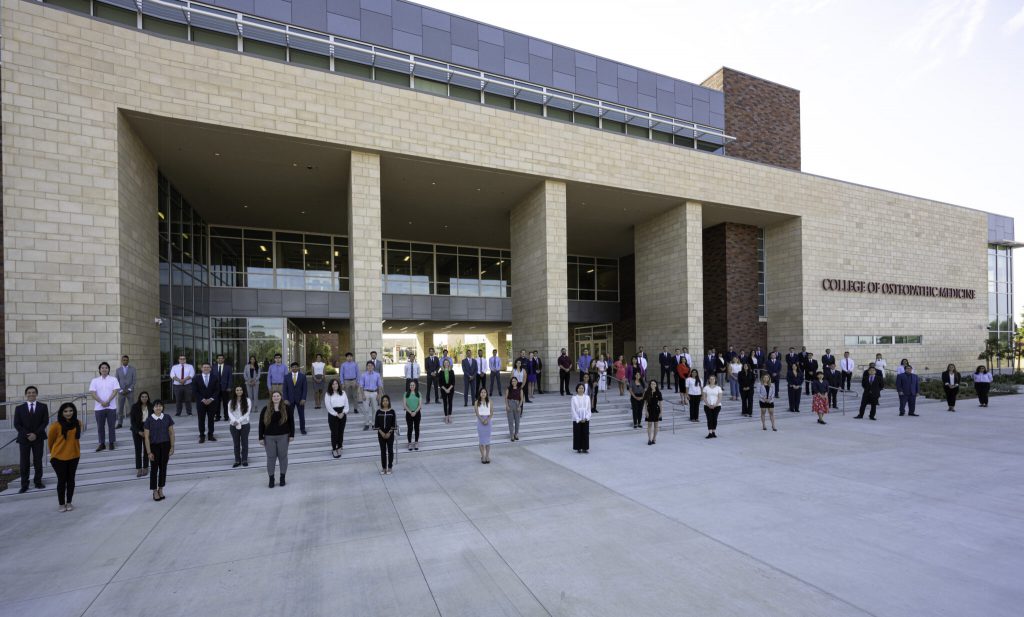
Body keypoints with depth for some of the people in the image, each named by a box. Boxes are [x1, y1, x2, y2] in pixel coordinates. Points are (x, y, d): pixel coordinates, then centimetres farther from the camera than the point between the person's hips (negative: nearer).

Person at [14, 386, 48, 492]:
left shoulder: (43, 407, 5)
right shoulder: (19, 408, 6)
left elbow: (45, 421, -1)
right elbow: (17, 424, 0)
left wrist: (35, 434, -12)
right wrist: (27, 435, -13)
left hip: (38, 438, 0)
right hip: (24, 438, 0)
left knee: (38, 461, 4)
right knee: (24, 462, 1)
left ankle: (38, 481, 14)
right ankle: (24, 485, 7)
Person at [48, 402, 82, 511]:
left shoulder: (78, 424, -4)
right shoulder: (56, 425, -16)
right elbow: (51, 439, 1)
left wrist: (75, 449, 14)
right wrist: (53, 452, 12)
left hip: (74, 456, 3)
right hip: (59, 457, -3)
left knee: (71, 479, 10)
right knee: (62, 480, 5)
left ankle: (69, 502, 23)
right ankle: (61, 504, 20)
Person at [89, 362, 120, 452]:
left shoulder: (113, 380, 4)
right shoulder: (95, 380, 6)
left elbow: (115, 391, -5)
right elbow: (93, 393, -3)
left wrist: (107, 401, -17)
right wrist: (102, 402, -15)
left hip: (111, 407, -1)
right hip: (99, 407, 1)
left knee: (111, 425, 3)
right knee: (100, 426, 7)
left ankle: (112, 443, 11)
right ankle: (102, 444, 16)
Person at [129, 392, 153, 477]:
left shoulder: (151, 407, -6)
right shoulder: (135, 407, -8)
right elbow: (132, 421, -6)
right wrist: (138, 431, -13)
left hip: (148, 430, 0)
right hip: (137, 431, 0)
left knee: (146, 450, 7)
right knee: (138, 450, 3)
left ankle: (145, 468, 18)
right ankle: (138, 469, 10)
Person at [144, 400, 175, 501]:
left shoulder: (167, 418, -3)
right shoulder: (149, 420, -9)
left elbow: (171, 433, 1)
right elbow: (146, 437, -7)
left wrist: (172, 447, -2)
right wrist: (149, 452, -9)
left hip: (165, 445, 2)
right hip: (154, 446, -2)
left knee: (163, 467, 10)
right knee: (154, 468, 6)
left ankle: (160, 489, 24)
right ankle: (155, 491, 19)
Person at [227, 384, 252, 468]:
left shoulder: (247, 400, -4)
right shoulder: (231, 402, 3)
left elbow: (247, 413, -9)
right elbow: (229, 412, -5)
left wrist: (239, 421, -17)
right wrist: (234, 421, -21)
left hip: (244, 424, -2)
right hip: (233, 425, 2)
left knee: (244, 442, 5)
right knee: (236, 443, 10)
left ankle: (244, 460, 16)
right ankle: (237, 460, 19)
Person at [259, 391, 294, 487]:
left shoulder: (286, 408, -3)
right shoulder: (266, 409, -1)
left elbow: (291, 421, 0)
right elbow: (261, 424, 2)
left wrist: (292, 435, -3)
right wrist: (261, 437, -2)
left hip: (283, 436, 0)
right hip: (269, 437, 1)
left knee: (283, 456, 7)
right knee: (271, 457, 5)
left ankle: (282, 478, 20)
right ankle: (271, 479, 17)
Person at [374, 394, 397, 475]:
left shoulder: (392, 411, -5)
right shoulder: (378, 412, -2)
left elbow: (394, 424, -6)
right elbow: (376, 424, -1)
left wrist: (389, 433, -13)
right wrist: (381, 432, -11)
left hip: (390, 434, -1)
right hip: (381, 434, 1)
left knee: (390, 450, 5)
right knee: (383, 451, 9)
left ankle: (389, 468, 15)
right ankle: (383, 468, 19)